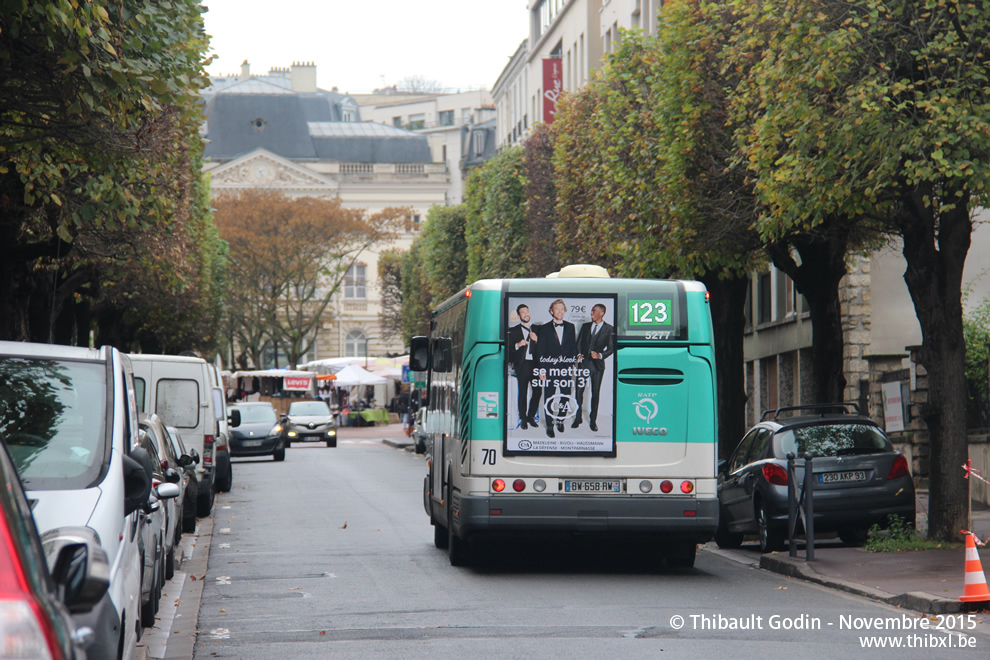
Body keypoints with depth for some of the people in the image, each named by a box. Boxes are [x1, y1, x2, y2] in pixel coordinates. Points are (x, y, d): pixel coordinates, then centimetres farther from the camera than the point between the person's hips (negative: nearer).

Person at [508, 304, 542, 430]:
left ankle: (531, 416, 13)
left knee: (537, 391, -3)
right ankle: (523, 418, 8)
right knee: (522, 393, -2)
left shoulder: (537, 329, 16)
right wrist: (517, 345, -15)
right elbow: (509, 348, 2)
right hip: (522, 365, -2)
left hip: (535, 364, 2)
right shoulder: (514, 330, 8)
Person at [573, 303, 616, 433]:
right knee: (579, 390, 0)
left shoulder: (609, 329, 0)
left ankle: (593, 421, 11)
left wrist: (600, 355, -15)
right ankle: (578, 418, 10)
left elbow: (611, 348, 0)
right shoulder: (585, 326, 11)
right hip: (583, 362, 3)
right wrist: (579, 354, -2)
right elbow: (579, 343, 15)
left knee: (595, 393, 3)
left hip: (597, 364, -3)